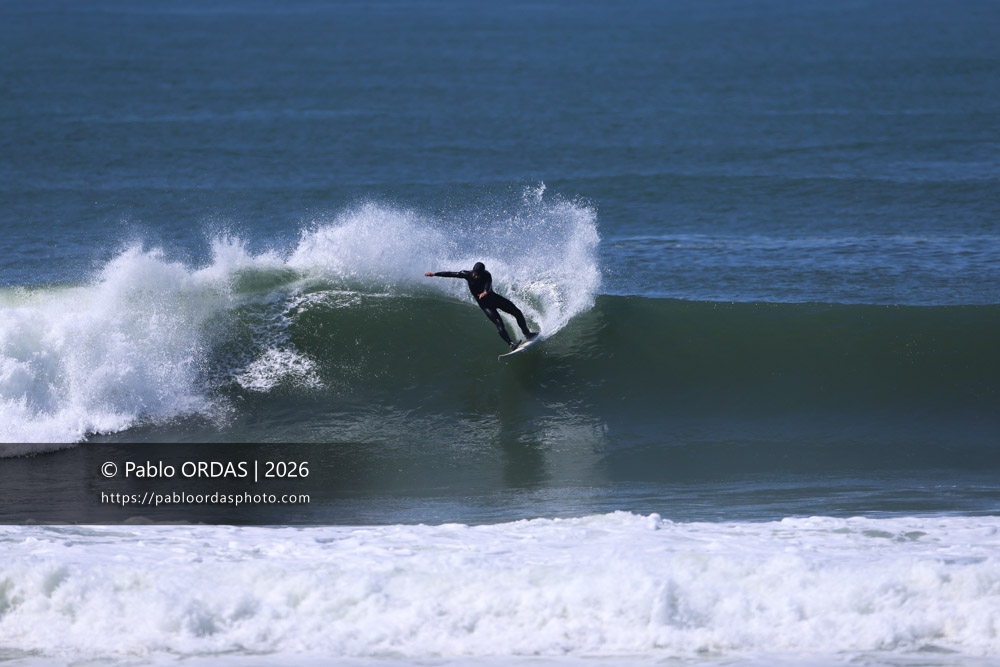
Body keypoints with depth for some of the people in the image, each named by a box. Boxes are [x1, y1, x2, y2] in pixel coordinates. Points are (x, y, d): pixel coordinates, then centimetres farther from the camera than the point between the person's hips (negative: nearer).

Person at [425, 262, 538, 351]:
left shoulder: (486, 275, -18)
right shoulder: (467, 275, -16)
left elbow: (488, 285, -39)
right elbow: (451, 274, -11)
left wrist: (485, 292, -62)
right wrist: (435, 274, -16)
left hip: (493, 297, 2)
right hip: (485, 304, -2)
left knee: (517, 312, -1)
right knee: (499, 323, -20)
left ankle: (527, 334, 14)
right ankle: (511, 344, -25)